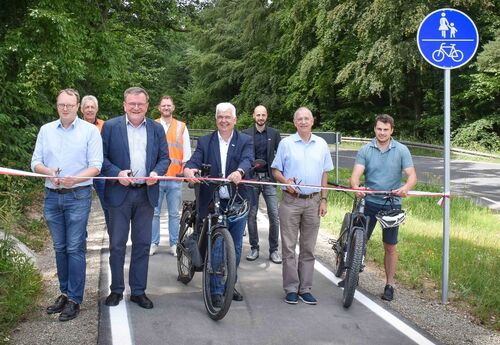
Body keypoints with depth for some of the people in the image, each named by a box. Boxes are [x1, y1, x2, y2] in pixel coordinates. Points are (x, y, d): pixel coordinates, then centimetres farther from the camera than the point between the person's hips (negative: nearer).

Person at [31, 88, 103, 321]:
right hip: (52, 196, 4)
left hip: (78, 196, -4)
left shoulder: (89, 130, -1)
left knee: (75, 248, -4)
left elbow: (95, 166, -6)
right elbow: (36, 162, 8)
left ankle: (75, 299, 3)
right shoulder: (46, 130, 10)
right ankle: (65, 293, 24)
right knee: (59, 248, 12)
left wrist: (75, 179, -23)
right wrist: (49, 172, -14)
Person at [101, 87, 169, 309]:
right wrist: (117, 173, -17)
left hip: (146, 193, 2)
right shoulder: (110, 126, 0)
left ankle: (138, 291, 19)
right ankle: (116, 290, 19)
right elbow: (101, 157, -1)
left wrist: (157, 173, -11)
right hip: (119, 193, -2)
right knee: (117, 245, 4)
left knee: (142, 244, 8)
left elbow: (165, 158, 9)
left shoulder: (157, 129, 8)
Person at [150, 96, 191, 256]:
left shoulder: (181, 127, 9)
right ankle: (153, 243, 13)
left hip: (175, 178, 0)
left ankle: (174, 244, 13)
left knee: (174, 213, 5)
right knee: (154, 212, 4)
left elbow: (186, 152, 9)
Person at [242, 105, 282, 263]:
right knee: (251, 215, 5)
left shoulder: (274, 134, 7)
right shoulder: (246, 134, 4)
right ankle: (254, 248, 17)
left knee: (274, 215, -4)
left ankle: (274, 250, 6)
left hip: (269, 178, 0)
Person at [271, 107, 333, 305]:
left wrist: (323, 200, 6)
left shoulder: (321, 144, 8)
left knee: (308, 248, 7)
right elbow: (275, 170, 4)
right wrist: (285, 181, -16)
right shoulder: (286, 143, 1)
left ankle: (305, 288, 15)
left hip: (313, 201, 2)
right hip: (291, 201, -2)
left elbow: (324, 173, 12)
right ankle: (291, 289, 9)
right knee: (289, 247, 1)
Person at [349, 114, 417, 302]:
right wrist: (356, 187, -34)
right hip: (370, 202, 0)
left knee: (390, 246, 8)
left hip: (392, 204, 0)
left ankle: (389, 284, 20)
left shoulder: (401, 150, -2)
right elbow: (356, 174, -11)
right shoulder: (365, 150, -1)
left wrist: (405, 188, -30)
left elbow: (412, 175, -7)